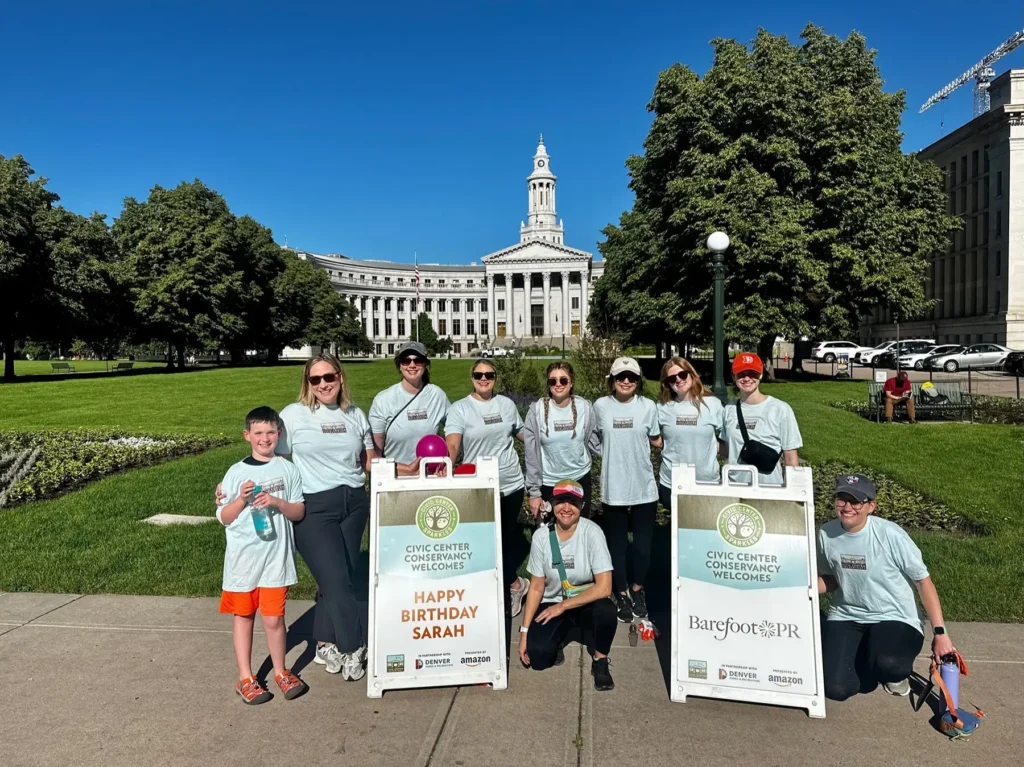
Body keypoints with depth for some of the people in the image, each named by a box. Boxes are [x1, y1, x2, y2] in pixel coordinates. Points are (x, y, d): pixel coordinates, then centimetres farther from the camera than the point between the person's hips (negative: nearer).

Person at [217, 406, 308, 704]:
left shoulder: (287, 470, 1)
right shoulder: (236, 473, -1)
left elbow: (299, 512, 2)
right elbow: (223, 518, 1)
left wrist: (277, 503, -15)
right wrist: (241, 499, -16)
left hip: (276, 555, 0)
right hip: (242, 557, 1)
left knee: (274, 618, 2)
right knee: (243, 616, 12)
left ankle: (281, 672, 22)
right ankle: (245, 678, 25)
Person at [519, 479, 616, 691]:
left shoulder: (591, 532, -19)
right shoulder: (541, 536, -11)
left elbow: (604, 587, -24)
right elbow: (536, 588, -3)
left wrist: (563, 606, -21)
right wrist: (525, 631, -8)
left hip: (586, 603, -1)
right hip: (552, 605, 2)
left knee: (606, 610, -35)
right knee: (538, 657, -22)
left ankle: (600, 661, -5)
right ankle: (558, 638, 15)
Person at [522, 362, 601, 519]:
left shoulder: (585, 407, -7)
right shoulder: (537, 410, -10)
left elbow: (594, 442, 2)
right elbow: (531, 453, -8)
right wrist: (534, 492, -8)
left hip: (580, 480, 1)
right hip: (548, 483, -1)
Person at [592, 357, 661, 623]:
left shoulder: (648, 406, -3)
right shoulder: (601, 406, -3)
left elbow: (656, 441, 6)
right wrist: (613, 453, 1)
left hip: (644, 487, 0)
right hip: (613, 488, 0)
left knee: (643, 543, 11)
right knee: (617, 543, 9)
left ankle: (638, 589, 33)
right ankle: (622, 594, 27)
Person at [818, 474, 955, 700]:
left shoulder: (891, 534, -18)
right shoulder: (826, 534, -7)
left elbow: (923, 581, -8)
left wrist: (940, 632, -10)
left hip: (894, 619, -3)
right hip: (845, 617, 3)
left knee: (887, 665, -36)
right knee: (836, 688, -15)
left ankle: (895, 672, 5)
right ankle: (865, 656, 19)